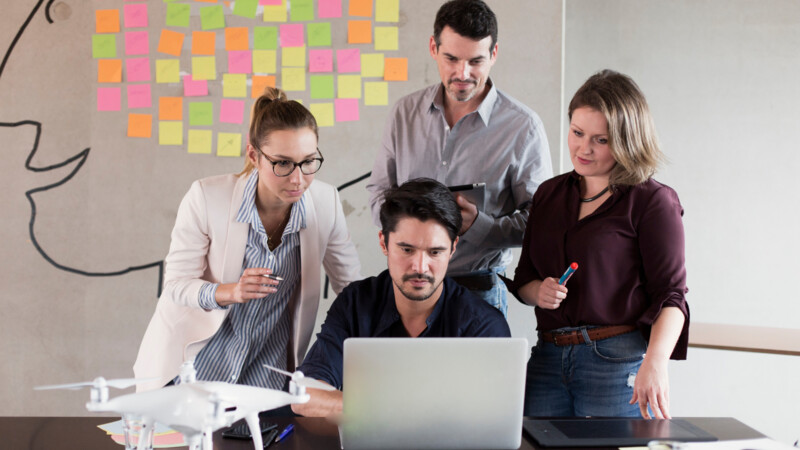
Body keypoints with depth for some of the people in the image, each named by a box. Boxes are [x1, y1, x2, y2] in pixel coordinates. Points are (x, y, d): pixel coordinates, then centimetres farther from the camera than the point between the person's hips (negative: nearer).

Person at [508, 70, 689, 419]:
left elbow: (670, 294, -9)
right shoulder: (549, 194, 15)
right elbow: (523, 278, 19)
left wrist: (655, 363, -24)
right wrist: (538, 292, -4)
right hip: (548, 359, 5)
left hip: (619, 362, -5)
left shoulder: (652, 202, -3)